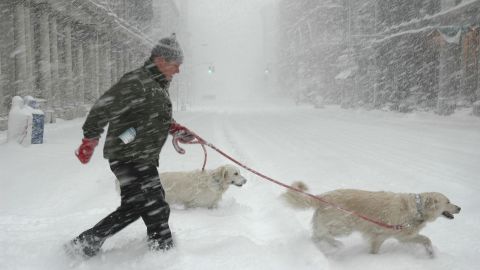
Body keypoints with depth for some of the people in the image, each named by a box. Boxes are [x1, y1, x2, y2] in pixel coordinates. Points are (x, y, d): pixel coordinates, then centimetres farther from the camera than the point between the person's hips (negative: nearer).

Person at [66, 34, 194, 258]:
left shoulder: (159, 85, 14)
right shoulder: (136, 82, -19)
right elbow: (102, 109, -22)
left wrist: (174, 128, 13)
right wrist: (90, 140, -19)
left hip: (143, 159, 11)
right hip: (129, 158, -11)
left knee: (133, 207, 17)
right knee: (156, 210, -5)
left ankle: (86, 243, 26)